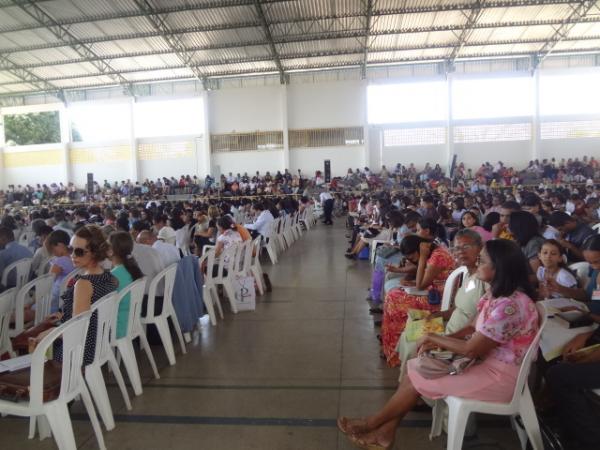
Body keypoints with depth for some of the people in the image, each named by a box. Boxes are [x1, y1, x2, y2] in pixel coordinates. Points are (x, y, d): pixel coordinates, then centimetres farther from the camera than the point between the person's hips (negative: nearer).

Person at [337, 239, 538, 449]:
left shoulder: (509, 305, -29)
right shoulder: (498, 293, 3)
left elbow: (471, 350, -26)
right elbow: (475, 328, 10)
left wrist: (433, 337, -11)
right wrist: (438, 341, -4)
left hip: (500, 376, -9)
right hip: (486, 361, 9)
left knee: (417, 377, -9)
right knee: (415, 367, -2)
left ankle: (372, 423, 12)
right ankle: (385, 431, 3)